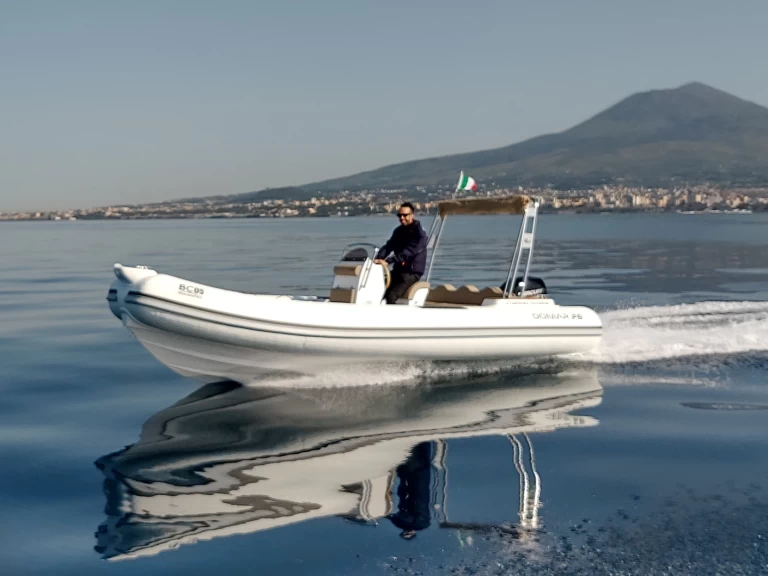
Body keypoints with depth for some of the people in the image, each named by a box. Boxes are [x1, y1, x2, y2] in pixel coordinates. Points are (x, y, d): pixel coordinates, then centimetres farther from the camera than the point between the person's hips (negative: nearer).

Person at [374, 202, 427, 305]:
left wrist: (388, 261, -34)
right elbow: (388, 246, 3)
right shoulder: (398, 231, 12)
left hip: (412, 273, -7)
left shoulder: (419, 233, -12)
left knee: (390, 296, -25)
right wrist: (378, 259, -18)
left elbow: (408, 252, -25)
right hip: (398, 270, 7)